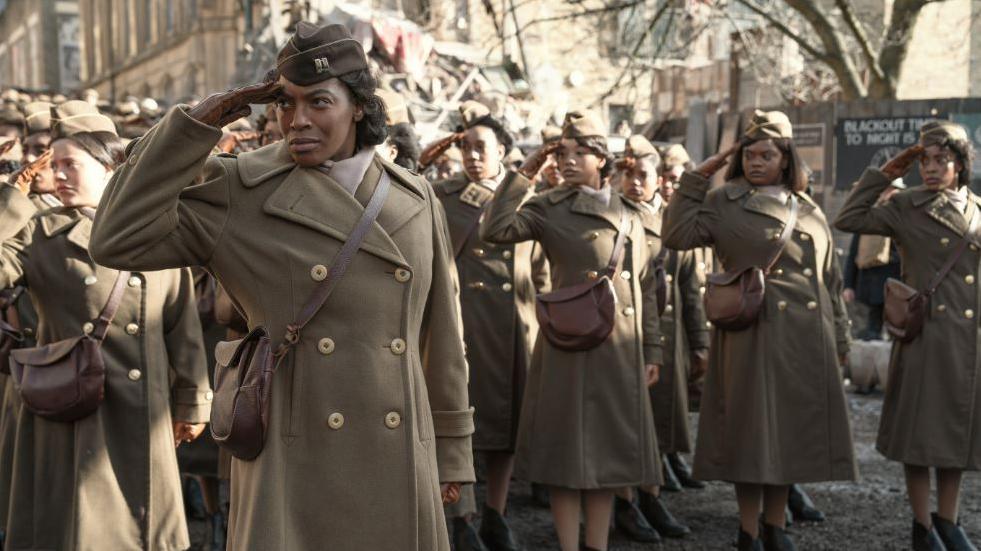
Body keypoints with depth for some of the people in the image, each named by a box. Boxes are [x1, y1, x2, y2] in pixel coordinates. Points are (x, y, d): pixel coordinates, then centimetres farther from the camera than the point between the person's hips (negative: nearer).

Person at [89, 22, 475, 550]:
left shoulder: (414, 199, 6)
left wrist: (451, 451, 14)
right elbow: (119, 240, -14)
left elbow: (439, 334, 11)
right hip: (291, 461, -3)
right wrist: (199, 122, -15)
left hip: (394, 463, 3)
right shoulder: (240, 191, -3)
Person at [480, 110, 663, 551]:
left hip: (621, 349, 4)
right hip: (570, 346, -4)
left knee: (608, 449, 9)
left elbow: (645, 288, 15)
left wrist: (652, 351, 12)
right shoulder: (548, 208, -1)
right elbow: (495, 230, -19)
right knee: (567, 449, 0)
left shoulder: (629, 214, 12)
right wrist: (524, 175, -14)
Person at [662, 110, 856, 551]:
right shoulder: (725, 203, 2)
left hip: (806, 337, 4)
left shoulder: (809, 211, 13)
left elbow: (830, 281, 16)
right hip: (752, 334, -4)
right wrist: (696, 179, -8)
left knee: (791, 430, 10)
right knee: (752, 431, -1)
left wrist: (838, 341, 13)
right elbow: (677, 235, -13)